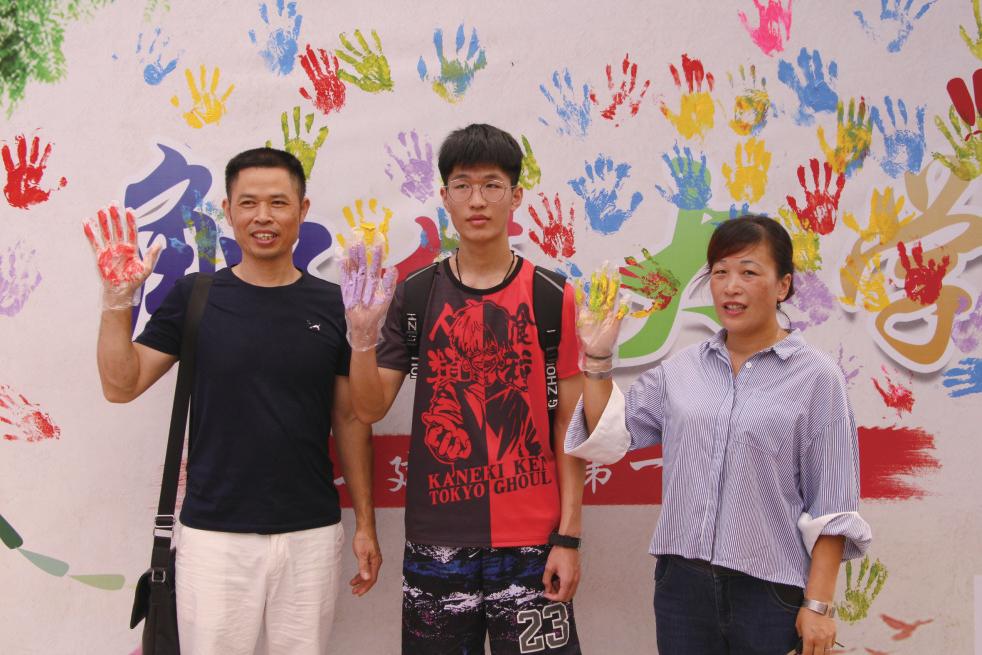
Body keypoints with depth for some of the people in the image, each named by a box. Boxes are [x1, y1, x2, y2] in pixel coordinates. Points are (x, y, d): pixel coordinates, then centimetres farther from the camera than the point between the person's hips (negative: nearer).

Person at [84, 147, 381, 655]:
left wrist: (365, 524, 5)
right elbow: (120, 385, -2)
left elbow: (350, 419, 7)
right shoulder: (195, 296, 1)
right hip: (214, 532, -1)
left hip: (311, 534, 1)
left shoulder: (331, 305, 2)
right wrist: (118, 299, -15)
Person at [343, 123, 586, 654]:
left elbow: (568, 425, -1)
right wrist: (363, 331, -15)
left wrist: (568, 536, -5)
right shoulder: (414, 297, 3)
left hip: (530, 542, -1)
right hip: (436, 543, 2)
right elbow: (369, 409, 1)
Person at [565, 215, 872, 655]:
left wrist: (818, 605, -8)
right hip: (682, 585, 3)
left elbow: (831, 507, -5)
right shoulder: (681, 370, 7)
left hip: (770, 591, -3)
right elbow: (608, 437, 9)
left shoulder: (815, 376, -4)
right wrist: (597, 358, 0)